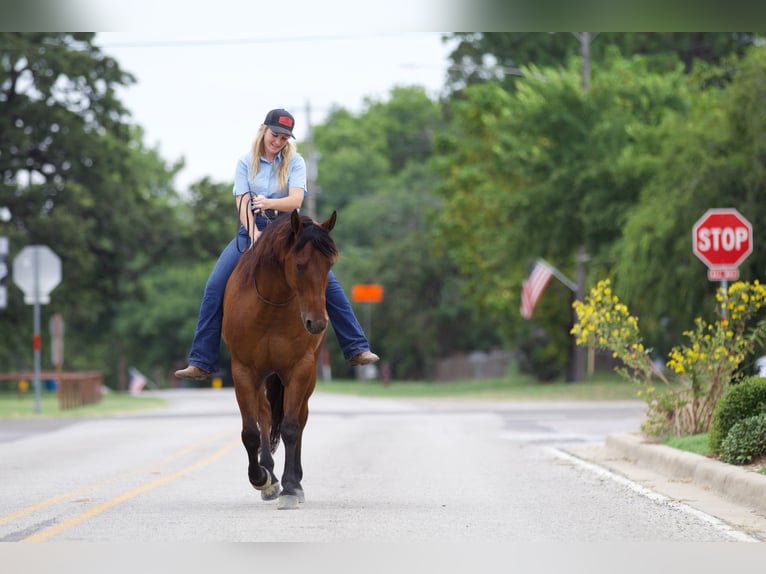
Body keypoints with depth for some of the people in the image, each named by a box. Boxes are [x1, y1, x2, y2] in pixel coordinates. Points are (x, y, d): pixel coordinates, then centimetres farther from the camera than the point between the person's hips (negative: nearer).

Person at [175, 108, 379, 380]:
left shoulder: (295, 162, 0)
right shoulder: (246, 163, 2)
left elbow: (296, 199, -14)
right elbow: (243, 204, -8)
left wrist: (269, 203, -29)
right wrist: (254, 234, -23)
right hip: (253, 229, 1)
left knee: (328, 283, -15)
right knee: (214, 287, -15)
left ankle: (356, 349, -5)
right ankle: (201, 363, -11)